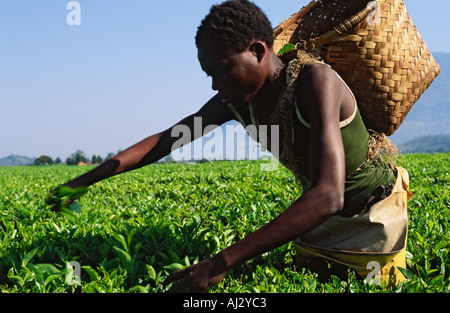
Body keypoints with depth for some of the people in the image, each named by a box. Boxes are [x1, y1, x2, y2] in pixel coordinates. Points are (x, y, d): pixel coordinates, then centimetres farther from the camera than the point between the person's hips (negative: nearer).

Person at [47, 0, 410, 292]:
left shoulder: (315, 80, -35)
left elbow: (327, 196, -45)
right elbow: (167, 138, -3)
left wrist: (222, 262, -49)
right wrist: (88, 178, -10)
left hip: (377, 205, -6)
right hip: (323, 213, 6)